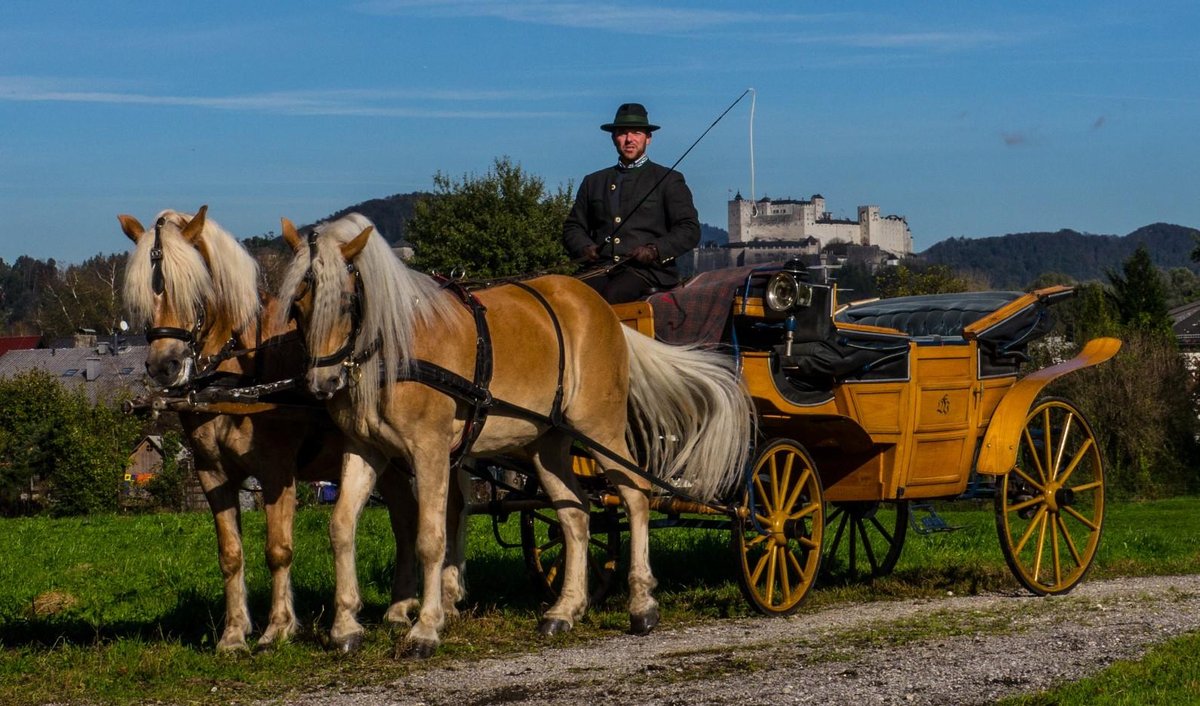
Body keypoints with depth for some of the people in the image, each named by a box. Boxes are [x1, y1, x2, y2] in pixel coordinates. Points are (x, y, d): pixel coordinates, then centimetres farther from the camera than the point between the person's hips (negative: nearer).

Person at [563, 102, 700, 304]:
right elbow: (572, 227, 24)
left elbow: (689, 230, 6)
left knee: (610, 295, -36)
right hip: (602, 270, 3)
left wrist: (655, 251, -11)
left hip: (649, 270, -3)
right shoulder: (593, 182, 24)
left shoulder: (668, 180, 13)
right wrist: (585, 247, 0)